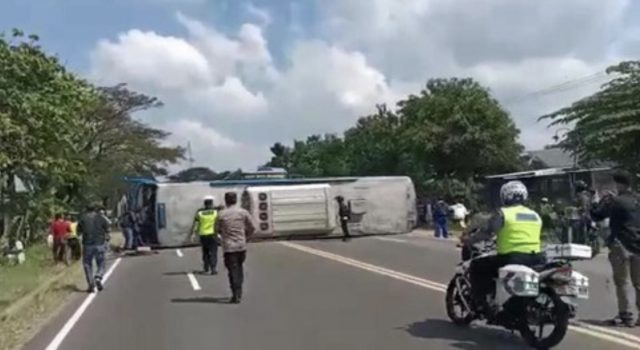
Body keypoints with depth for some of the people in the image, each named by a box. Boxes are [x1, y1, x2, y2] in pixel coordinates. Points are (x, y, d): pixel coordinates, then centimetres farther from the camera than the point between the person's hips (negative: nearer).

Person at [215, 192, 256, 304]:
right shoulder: (243, 212, -2)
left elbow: (217, 229, 5)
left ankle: (236, 296, -2)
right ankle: (239, 293, 22)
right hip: (241, 245, 2)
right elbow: (252, 228, 1)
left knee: (233, 271, 2)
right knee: (239, 268, 19)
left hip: (229, 247, -2)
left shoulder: (221, 214, -6)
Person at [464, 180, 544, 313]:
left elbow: (487, 232, -7)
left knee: (476, 266, 10)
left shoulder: (503, 213, -3)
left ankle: (481, 303, 3)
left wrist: (468, 241, 8)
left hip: (512, 258, -6)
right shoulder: (535, 215, 18)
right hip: (535, 260, 6)